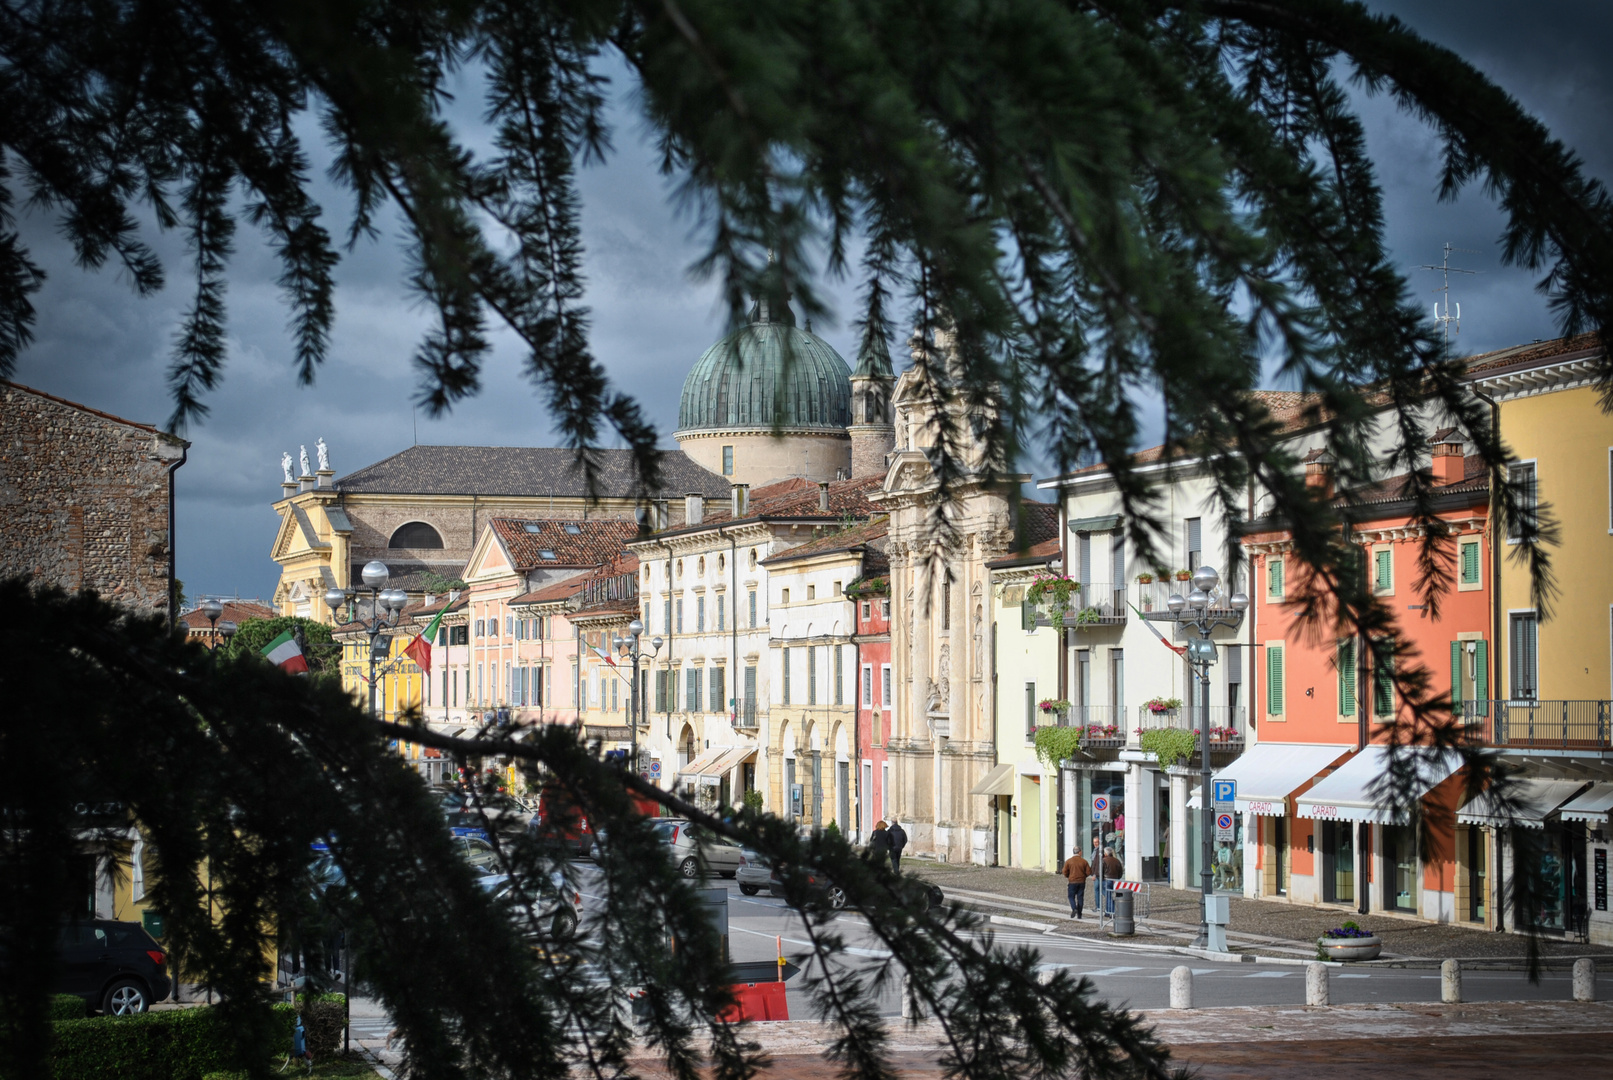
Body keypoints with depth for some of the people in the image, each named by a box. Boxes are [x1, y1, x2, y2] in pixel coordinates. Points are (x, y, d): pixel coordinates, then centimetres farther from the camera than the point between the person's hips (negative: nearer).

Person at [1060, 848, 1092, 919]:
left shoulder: (1068, 861, -6)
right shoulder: (1084, 861, -2)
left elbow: (1065, 872, -4)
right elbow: (1089, 872, -2)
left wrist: (1068, 877, 17)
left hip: (1072, 882, -2)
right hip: (1082, 882, 2)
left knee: (1071, 896, 8)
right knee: (1080, 897, 8)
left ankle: (1074, 909, -17)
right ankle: (1079, 914, 7)